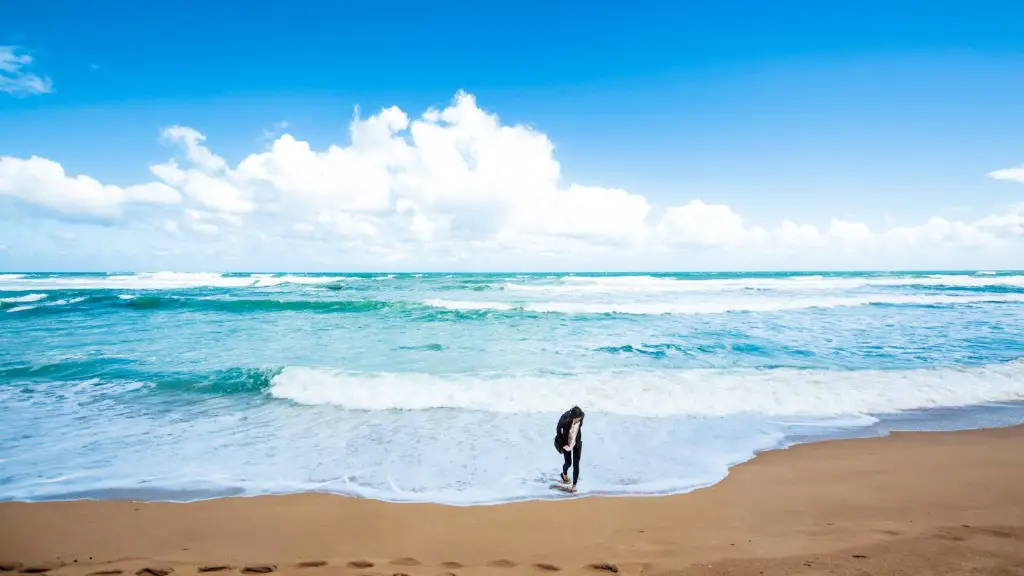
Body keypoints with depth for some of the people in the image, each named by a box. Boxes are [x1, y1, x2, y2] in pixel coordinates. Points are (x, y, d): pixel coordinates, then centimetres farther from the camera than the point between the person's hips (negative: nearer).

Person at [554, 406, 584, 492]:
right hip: (567, 443, -2)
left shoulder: (581, 416, -24)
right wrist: (563, 444, -14)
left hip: (577, 443, 2)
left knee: (576, 464, 3)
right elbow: (558, 431, -15)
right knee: (568, 462, 10)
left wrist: (579, 440, 5)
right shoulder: (565, 419, -34)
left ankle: (574, 485, 19)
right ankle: (564, 474, 45)